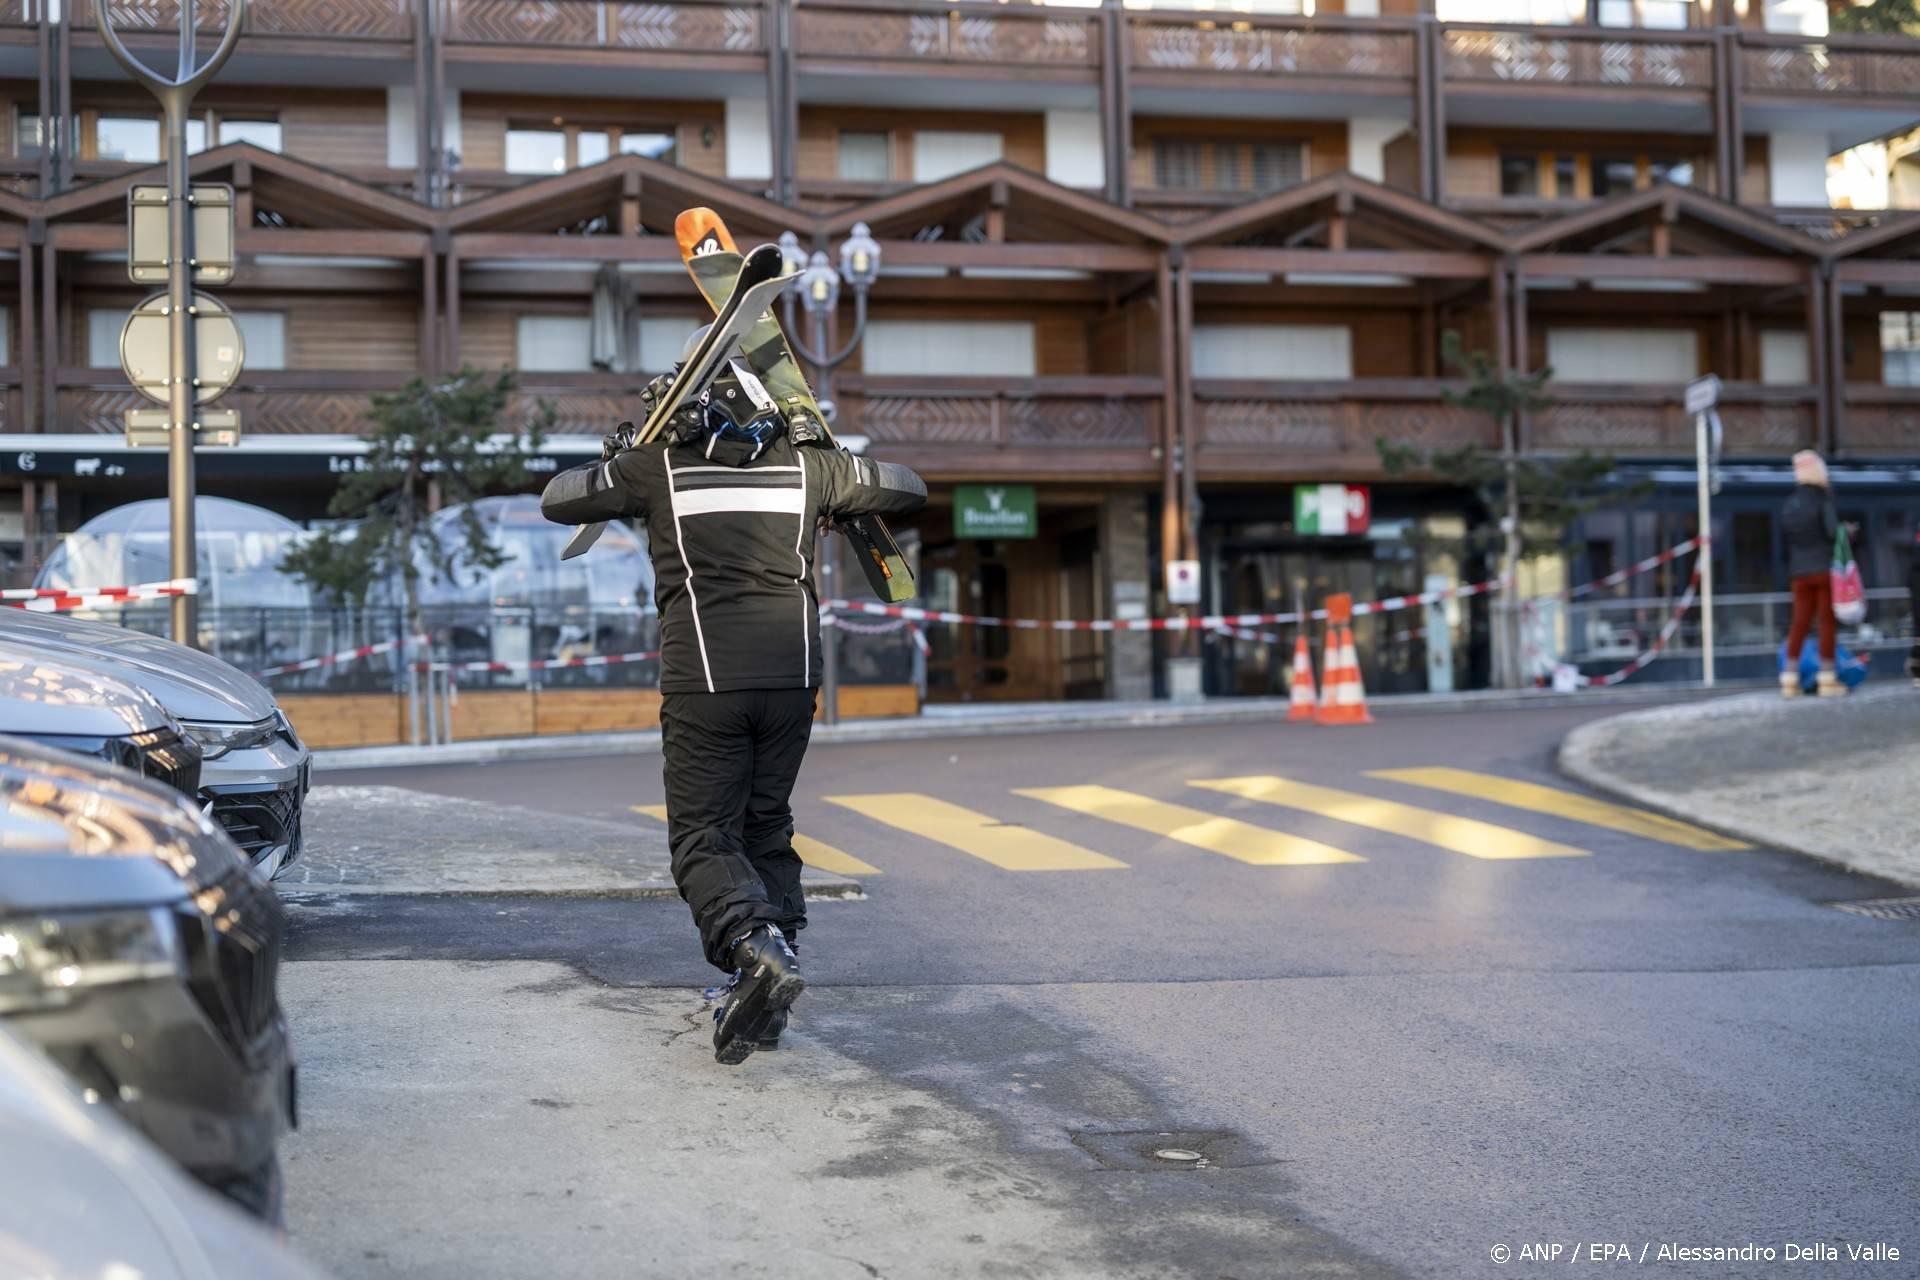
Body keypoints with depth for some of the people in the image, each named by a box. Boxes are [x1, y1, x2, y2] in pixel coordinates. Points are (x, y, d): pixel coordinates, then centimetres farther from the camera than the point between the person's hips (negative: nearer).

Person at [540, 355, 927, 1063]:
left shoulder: (659, 463, 5)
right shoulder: (804, 463, 12)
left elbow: (557, 501, 16)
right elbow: (908, 487, 23)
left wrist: (617, 456, 33)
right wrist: (840, 506, 40)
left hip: (705, 681, -3)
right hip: (793, 677, 3)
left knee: (704, 837, 2)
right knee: (766, 827, 16)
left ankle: (756, 945, -25)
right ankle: (770, 972, 9)